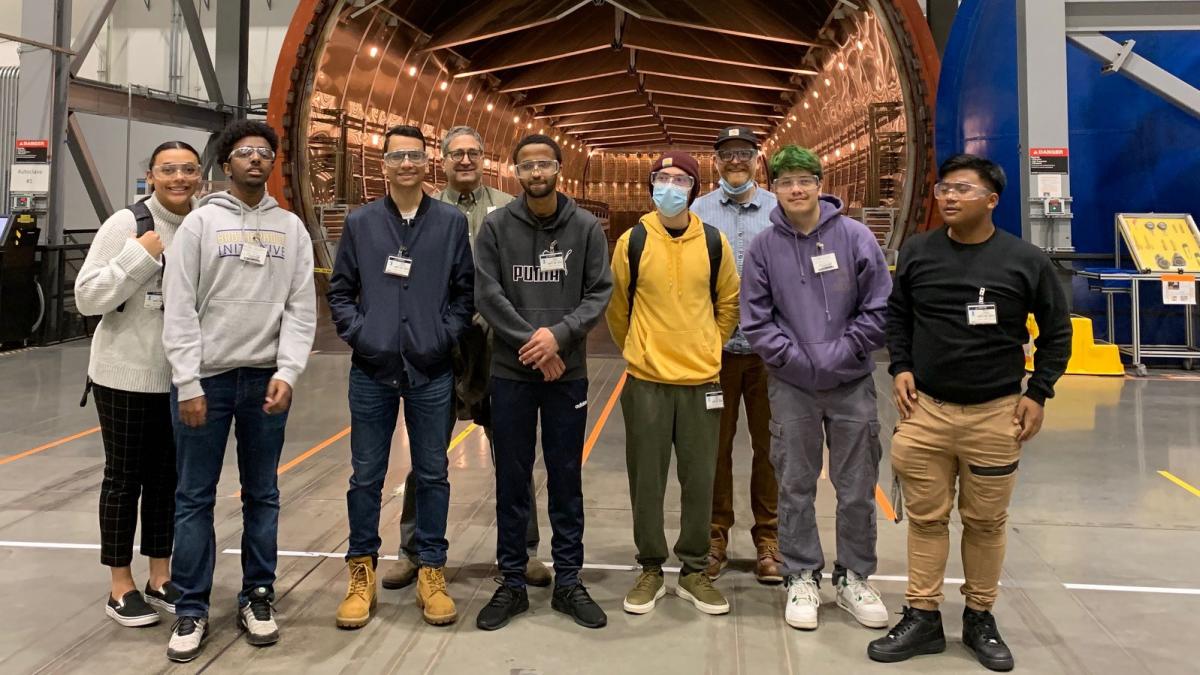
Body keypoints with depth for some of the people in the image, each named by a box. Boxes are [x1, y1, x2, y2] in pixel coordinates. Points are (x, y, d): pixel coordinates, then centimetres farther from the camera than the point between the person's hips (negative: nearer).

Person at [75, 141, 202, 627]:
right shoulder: (126, 224, -10)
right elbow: (87, 298, -14)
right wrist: (140, 256, -20)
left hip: (182, 376, 4)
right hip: (127, 373, -4)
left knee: (168, 477, 13)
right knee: (125, 477, 7)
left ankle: (160, 578, 26)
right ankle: (120, 587, 19)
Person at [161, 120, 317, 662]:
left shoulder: (291, 228, 7)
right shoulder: (200, 221, 0)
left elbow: (301, 308, 2)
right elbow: (178, 308, -4)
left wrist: (286, 372, -10)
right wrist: (188, 383, -10)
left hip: (266, 379, 2)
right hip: (204, 377, -2)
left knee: (262, 495, 10)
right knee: (195, 497, 4)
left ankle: (257, 596, 22)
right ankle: (191, 609, 14)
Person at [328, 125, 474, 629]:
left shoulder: (452, 222, 4)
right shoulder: (360, 223, 5)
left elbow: (465, 291, 5)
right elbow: (340, 291, 8)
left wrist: (446, 335, -6)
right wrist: (357, 333, -5)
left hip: (431, 373, 0)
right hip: (372, 371, 0)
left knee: (432, 474, 8)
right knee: (366, 476, 8)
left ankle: (431, 570, 21)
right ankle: (362, 571, 21)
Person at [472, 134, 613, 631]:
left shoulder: (586, 227, 2)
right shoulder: (496, 227, 1)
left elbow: (600, 293, -2)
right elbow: (486, 295, -6)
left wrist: (559, 334, -17)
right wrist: (531, 342, -14)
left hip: (568, 374, 0)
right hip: (510, 373, 0)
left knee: (566, 479, 8)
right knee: (512, 480, 7)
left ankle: (568, 582, 20)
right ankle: (512, 584, 19)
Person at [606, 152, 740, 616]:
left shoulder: (714, 243, 2)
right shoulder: (632, 242, -2)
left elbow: (728, 303, 13)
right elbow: (616, 306, 7)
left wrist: (706, 348, 13)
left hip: (701, 379, 1)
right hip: (646, 381, -1)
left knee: (699, 479, 7)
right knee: (646, 480, 6)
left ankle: (694, 573, 22)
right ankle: (650, 570, 22)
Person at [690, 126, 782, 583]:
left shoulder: (779, 211, 5)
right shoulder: (698, 212, 4)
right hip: (715, 347, 0)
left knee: (769, 444, 7)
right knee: (715, 444, 7)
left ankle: (768, 537, 20)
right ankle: (715, 535, 21)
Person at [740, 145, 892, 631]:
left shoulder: (855, 236, -4)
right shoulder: (764, 248, -2)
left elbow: (880, 308, -3)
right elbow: (755, 318, -1)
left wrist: (842, 352, -11)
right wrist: (793, 356, -11)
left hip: (852, 384, 0)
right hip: (791, 386, 0)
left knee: (858, 488, 9)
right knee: (796, 487, 8)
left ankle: (854, 578, 26)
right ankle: (803, 578, 23)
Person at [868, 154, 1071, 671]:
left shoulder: (1026, 260, -4)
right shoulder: (917, 252, 2)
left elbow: (1057, 331, 5)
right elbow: (897, 314, 15)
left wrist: (1038, 393, -1)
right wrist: (901, 368, 2)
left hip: (996, 415, -1)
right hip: (926, 410, 2)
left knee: (986, 522, 10)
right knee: (926, 518, 7)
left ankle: (980, 618, 26)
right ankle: (922, 618, 19)